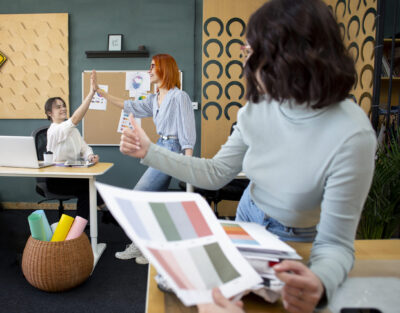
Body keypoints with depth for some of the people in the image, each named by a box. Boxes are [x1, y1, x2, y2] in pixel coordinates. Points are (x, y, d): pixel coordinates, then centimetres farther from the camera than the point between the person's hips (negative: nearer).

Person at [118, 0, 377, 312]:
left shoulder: (350, 135, -32)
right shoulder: (258, 108, -14)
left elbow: (335, 242, -26)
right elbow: (215, 173, -5)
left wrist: (319, 284, -48)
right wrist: (150, 152, -9)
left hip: (298, 245, -4)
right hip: (247, 221, 5)